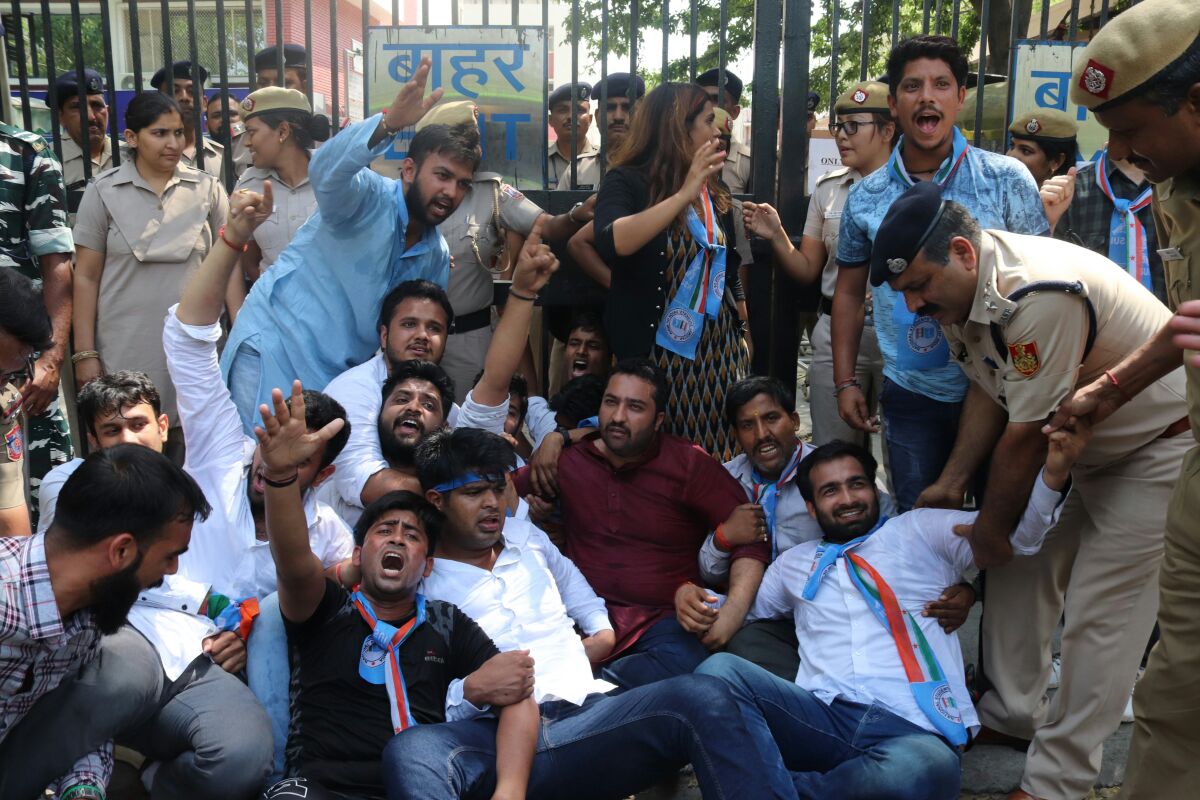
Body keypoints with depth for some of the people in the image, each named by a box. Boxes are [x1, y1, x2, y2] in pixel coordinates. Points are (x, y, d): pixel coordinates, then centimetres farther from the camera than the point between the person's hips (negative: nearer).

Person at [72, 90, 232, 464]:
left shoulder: (207, 189, 4)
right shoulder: (103, 192, 2)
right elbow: (86, 277, 3)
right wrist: (85, 353, -2)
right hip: (126, 351, -1)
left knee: (189, 450, 5)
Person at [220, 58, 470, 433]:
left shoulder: (437, 256, 8)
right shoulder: (370, 197, -13)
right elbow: (326, 169, -36)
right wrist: (388, 124, -53)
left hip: (341, 376, 7)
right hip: (274, 352, -6)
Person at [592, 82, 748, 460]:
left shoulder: (714, 189, 10)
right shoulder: (628, 181, -8)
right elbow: (612, 243, -29)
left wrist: (742, 334, 17)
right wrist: (684, 194, -31)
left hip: (717, 351, 5)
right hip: (656, 352, -5)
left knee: (714, 458, 3)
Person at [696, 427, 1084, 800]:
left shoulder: (922, 530, 20)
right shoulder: (794, 563, 28)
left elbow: (1014, 533, 14)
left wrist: (1053, 476, -6)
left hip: (913, 727, -1)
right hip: (822, 715, 2)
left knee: (925, 767, -40)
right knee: (720, 670, -26)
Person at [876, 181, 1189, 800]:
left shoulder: (1039, 295, -35)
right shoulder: (958, 290, -5)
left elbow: (1025, 437, -26)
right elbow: (987, 391, 6)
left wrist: (990, 531, -12)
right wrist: (950, 484, 6)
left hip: (1160, 442, -9)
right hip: (1081, 442, 9)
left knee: (1098, 611, -9)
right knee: (1021, 569, 10)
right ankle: (1014, 715, 27)